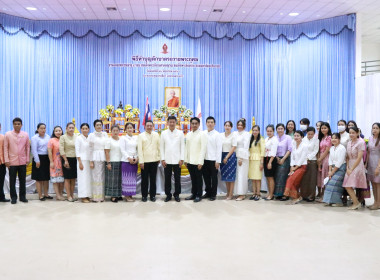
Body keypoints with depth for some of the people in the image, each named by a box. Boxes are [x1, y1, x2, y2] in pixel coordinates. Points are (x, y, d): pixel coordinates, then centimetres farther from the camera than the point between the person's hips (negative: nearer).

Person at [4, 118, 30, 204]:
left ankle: (22, 196, 17)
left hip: (22, 161, 1)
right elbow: (5, 148, 0)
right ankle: (13, 197, 13)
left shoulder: (25, 134, 5)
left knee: (22, 180, 7)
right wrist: (6, 160, -6)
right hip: (12, 161, -1)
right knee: (12, 180, 3)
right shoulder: (8, 134, 1)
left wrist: (27, 159, 3)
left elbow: (28, 147, 8)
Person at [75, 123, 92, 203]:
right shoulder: (79, 138, -2)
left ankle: (88, 196, 10)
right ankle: (83, 197, -1)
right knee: (83, 178, -5)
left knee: (89, 178, 4)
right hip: (82, 160, -5)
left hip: (89, 161, 5)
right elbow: (77, 151, -6)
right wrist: (80, 162, -13)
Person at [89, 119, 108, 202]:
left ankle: (102, 196, 9)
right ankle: (96, 196, 0)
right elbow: (90, 149, 1)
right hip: (95, 157, -3)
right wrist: (91, 161, -4)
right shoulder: (91, 135, 3)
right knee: (96, 177, -5)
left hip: (104, 157, 3)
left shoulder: (105, 134, 13)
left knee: (103, 177, 3)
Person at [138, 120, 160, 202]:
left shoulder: (156, 135, 7)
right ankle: (144, 196, 14)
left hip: (154, 160, 2)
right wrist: (141, 161, -8)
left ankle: (152, 195, 15)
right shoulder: (141, 135, 1)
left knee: (153, 179, 6)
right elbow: (139, 149, -3)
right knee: (144, 179, 4)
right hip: (145, 161, -1)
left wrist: (159, 158, 7)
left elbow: (159, 147, 10)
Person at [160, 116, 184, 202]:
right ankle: (168, 195, 14)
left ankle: (177, 195, 15)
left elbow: (182, 147, 3)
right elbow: (161, 147, 6)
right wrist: (162, 159, -1)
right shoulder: (163, 133, 7)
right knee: (167, 178, 4)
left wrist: (182, 159, -4)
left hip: (177, 160, -1)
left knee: (177, 178, 4)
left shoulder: (180, 133, 4)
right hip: (167, 160, 1)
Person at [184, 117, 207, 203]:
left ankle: (199, 195, 12)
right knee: (193, 179, 12)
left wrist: (200, 162, -15)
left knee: (198, 179, 3)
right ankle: (193, 194, 21)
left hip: (197, 162, -5)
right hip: (190, 161, 5)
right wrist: (185, 160, 8)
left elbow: (203, 149, -10)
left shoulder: (202, 134, -6)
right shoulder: (188, 134, 12)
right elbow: (186, 147, 14)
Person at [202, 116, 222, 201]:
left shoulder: (217, 134, -3)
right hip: (205, 159, 4)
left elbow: (219, 148, -6)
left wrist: (218, 161, -11)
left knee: (214, 177, 4)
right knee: (206, 177, 11)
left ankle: (213, 194, 14)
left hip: (213, 160, -4)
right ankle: (208, 192, 25)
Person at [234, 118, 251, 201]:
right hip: (236, 156, 5)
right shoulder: (235, 133, 13)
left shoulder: (246, 134, -2)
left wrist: (241, 158, -12)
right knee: (237, 174, 4)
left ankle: (242, 194, -4)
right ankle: (240, 193, 12)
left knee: (242, 175, -7)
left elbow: (246, 147, -7)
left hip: (243, 156, -5)